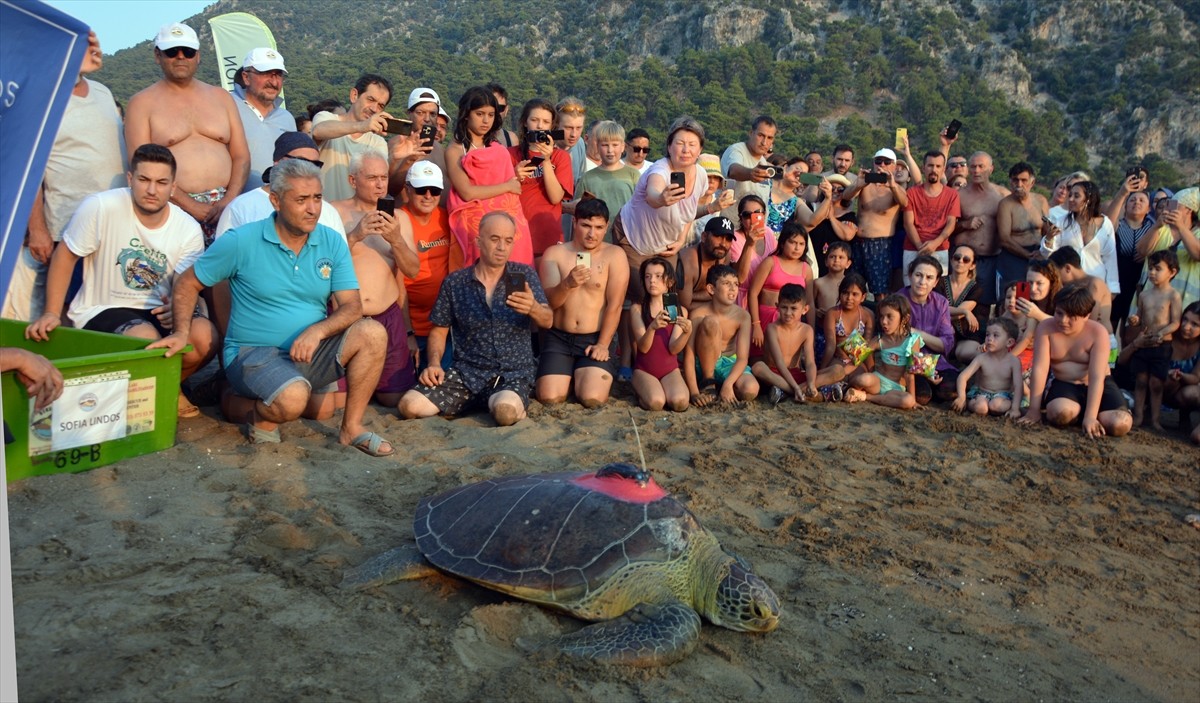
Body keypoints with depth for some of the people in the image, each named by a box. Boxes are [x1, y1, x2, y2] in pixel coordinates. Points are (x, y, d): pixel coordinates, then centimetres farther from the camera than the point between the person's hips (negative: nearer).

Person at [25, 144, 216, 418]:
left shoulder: (189, 229, -5)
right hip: (102, 311, -3)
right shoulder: (100, 207, -12)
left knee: (205, 336, -27)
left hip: (158, 312, 3)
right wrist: (52, 313, -9)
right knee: (145, 337, -35)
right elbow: (65, 256, -3)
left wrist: (179, 309, -28)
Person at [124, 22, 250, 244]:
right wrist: (191, 206, -12)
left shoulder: (222, 98, 18)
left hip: (222, 208, 2)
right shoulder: (141, 103, 8)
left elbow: (241, 156, 12)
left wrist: (229, 200, -6)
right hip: (172, 209, -2)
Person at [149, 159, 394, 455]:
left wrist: (317, 331, -24)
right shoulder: (241, 242, -7)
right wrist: (181, 333, -11)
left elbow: (352, 307, -5)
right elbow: (188, 284, 4)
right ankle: (253, 412, 4)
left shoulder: (332, 242, 1)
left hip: (310, 353, 4)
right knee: (292, 399, -36)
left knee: (372, 332, -22)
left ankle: (351, 428, -8)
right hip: (253, 353, -4)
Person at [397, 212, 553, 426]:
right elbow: (439, 330, 13)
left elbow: (548, 321, -6)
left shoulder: (525, 275, 4)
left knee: (506, 411, -36)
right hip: (467, 372, 2)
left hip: (514, 372, -2)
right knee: (410, 405, -18)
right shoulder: (454, 283, 5)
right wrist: (434, 364, -5)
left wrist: (533, 308, -29)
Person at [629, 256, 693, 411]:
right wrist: (652, 327, -36)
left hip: (670, 369, 1)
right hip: (644, 369, -1)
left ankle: (666, 389, 6)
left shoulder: (680, 311, 1)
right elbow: (643, 347, -15)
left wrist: (687, 332, -31)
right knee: (656, 402, -29)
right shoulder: (637, 309, -5)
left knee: (680, 402, -28)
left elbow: (674, 349, -9)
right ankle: (640, 390, 5)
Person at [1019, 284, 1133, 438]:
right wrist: (1034, 410, -20)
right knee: (1061, 413, -34)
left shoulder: (1098, 332, -16)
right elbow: (1039, 369, -18)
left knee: (1119, 425, -25)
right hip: (1064, 384, 0)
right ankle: (1077, 410, 3)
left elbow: (1096, 378, -22)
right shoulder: (1045, 328, -13)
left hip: (1097, 385, 0)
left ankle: (1086, 411, 8)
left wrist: (1090, 417, -30)